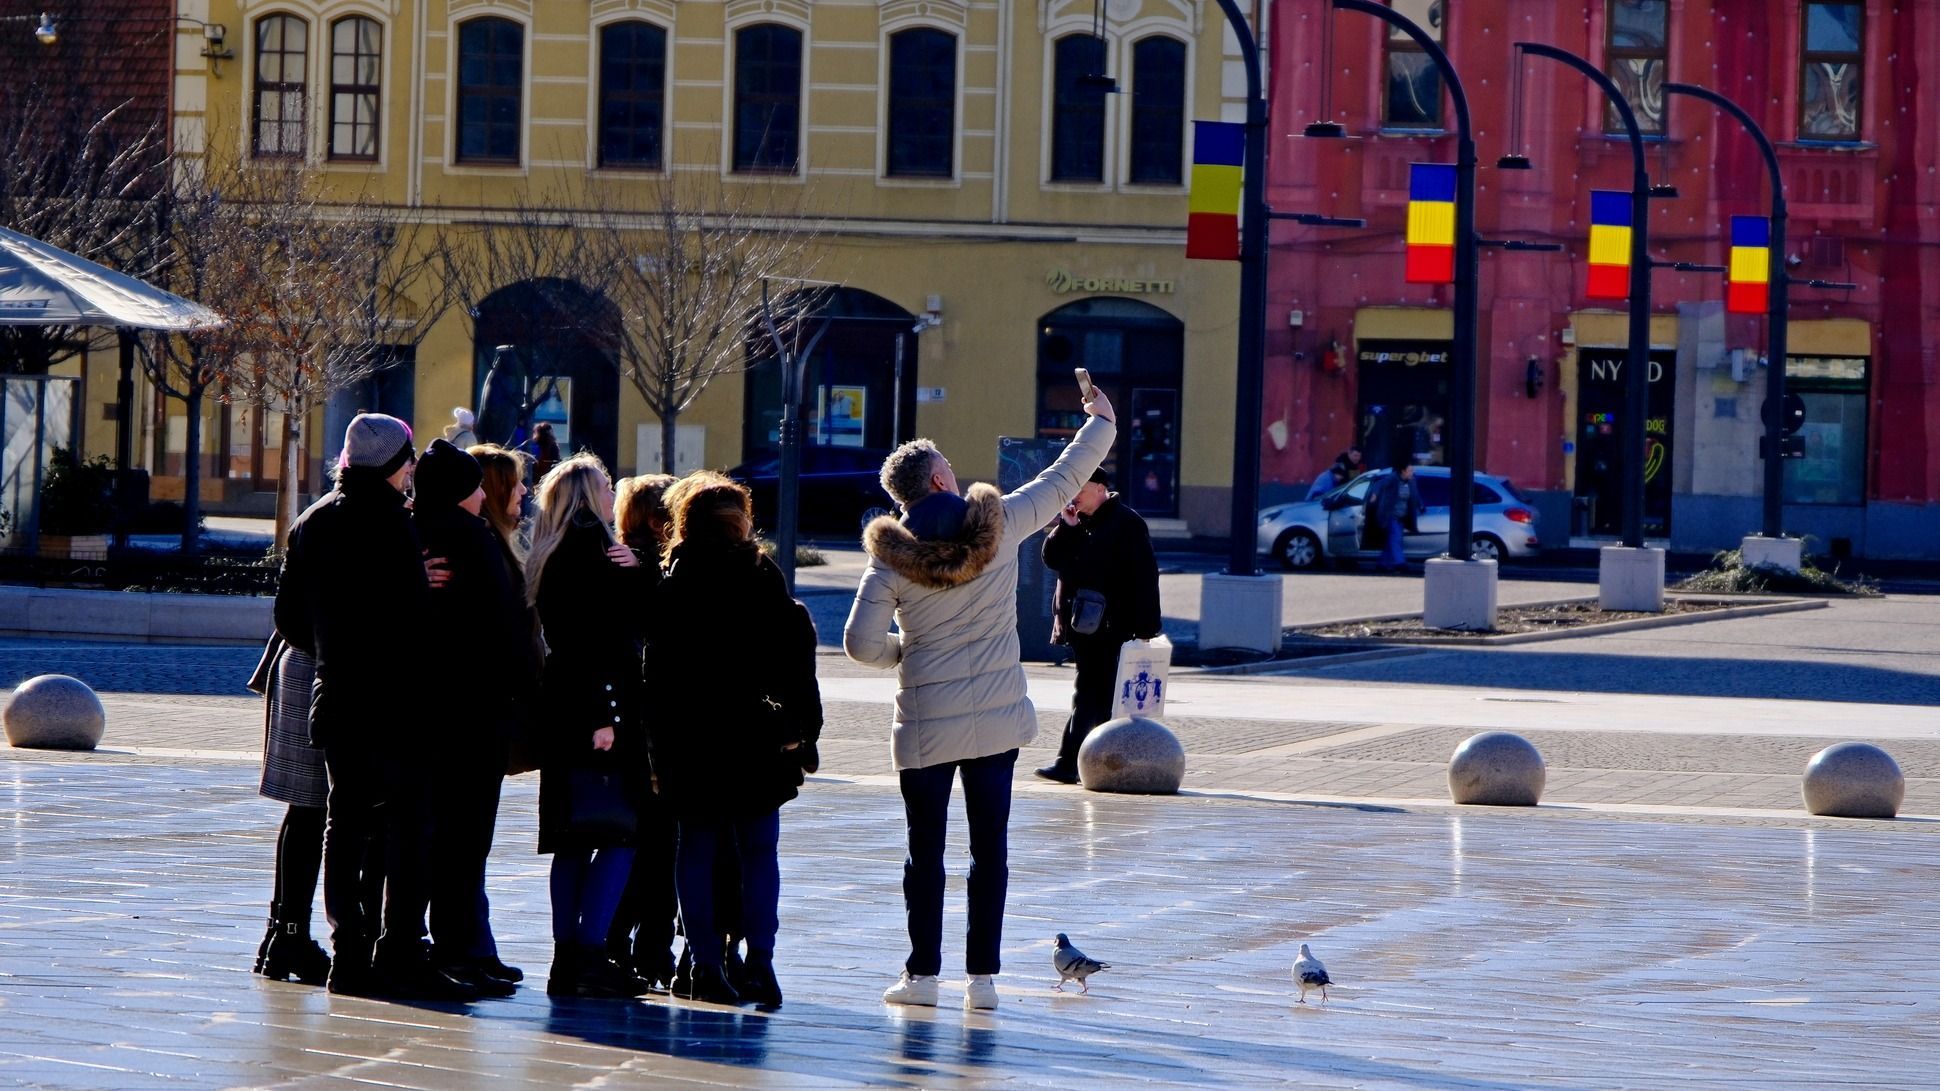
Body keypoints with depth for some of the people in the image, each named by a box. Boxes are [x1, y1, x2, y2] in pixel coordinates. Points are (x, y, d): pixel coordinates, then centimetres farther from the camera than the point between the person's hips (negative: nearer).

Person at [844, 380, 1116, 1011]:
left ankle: (922, 974, 9)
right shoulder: (997, 524, -5)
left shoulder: (893, 555, -8)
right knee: (990, 849, 6)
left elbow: (862, 644, -10)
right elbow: (1062, 482, 10)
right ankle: (982, 977, 6)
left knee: (926, 851, 8)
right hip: (997, 721, 1)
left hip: (925, 727, -1)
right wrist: (1101, 422, 25)